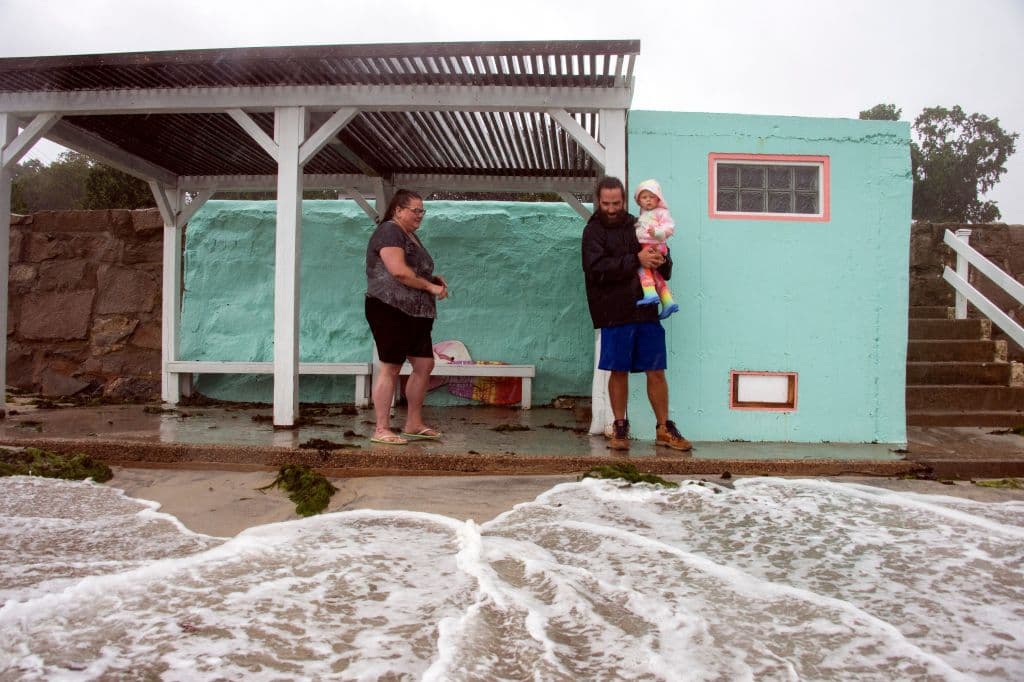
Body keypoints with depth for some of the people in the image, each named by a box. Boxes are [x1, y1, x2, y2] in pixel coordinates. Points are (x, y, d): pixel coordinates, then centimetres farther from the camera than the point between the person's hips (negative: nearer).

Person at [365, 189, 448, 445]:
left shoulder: (410, 236, 20)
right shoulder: (389, 232, -10)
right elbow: (399, 271, -23)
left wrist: (433, 279, 11)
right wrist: (431, 287, -15)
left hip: (415, 314, 10)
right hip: (390, 310, -10)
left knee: (425, 364, 9)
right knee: (390, 367, -6)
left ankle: (413, 424, 18)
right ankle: (381, 429, 1)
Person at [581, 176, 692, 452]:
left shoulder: (638, 226, 13)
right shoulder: (594, 231, 1)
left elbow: (666, 271, 17)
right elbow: (596, 268, -16)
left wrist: (662, 261, -7)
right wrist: (636, 260, -20)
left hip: (647, 311, 3)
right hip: (616, 313, -3)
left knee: (656, 371, 6)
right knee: (619, 371, 5)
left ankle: (664, 429, 17)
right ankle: (620, 427, 19)